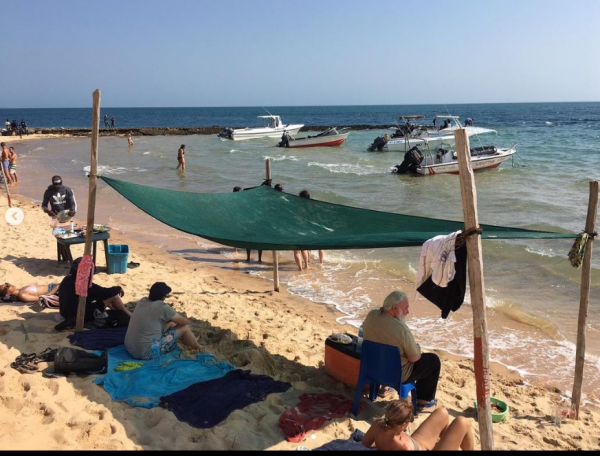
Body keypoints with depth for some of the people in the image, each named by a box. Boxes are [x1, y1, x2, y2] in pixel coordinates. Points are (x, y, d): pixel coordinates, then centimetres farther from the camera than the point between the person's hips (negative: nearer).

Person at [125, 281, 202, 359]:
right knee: (184, 327, 3)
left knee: (170, 323, 23)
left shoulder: (143, 301, 4)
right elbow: (184, 321, -3)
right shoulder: (162, 307, -17)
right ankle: (197, 348, 27)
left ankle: (191, 341, 44)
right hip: (147, 353, -8)